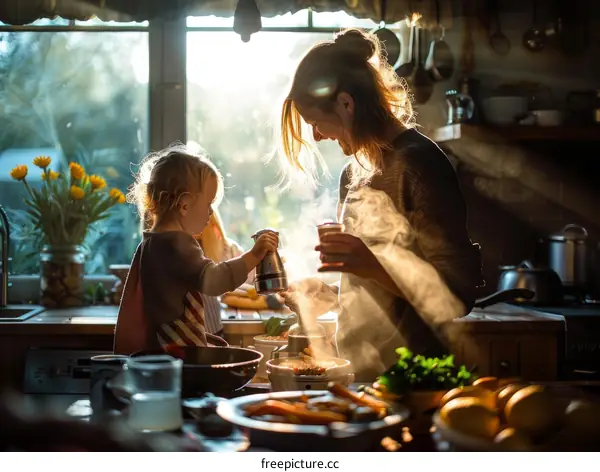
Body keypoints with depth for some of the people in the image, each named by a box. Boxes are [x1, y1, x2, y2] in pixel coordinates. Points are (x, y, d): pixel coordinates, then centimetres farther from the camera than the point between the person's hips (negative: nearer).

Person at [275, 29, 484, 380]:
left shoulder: (416, 163, -12)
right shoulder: (355, 173, 11)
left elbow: (457, 290, -16)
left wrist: (373, 266, -26)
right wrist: (303, 292, 22)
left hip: (408, 372, -7)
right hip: (361, 367, 7)